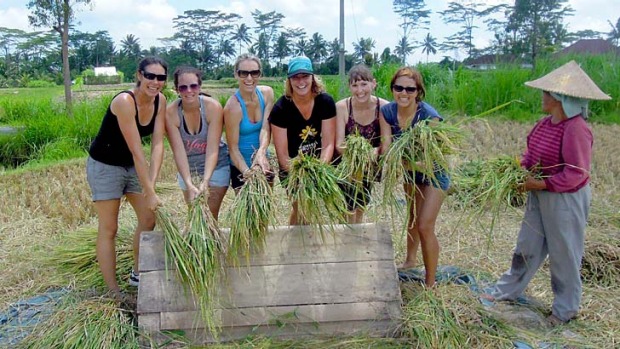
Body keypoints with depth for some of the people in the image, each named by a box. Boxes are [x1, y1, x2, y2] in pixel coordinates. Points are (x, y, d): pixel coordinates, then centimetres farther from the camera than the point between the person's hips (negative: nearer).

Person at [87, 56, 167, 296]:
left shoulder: (160, 101, -9)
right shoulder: (124, 101, -30)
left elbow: (157, 144, -15)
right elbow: (136, 151, -31)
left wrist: (151, 182, -26)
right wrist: (149, 193, -30)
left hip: (133, 165, 7)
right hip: (105, 166, -7)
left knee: (148, 218, 9)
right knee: (109, 228, 0)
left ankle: (137, 275, 28)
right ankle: (113, 293, 9)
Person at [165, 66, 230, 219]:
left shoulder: (213, 107, -22)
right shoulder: (171, 112, -19)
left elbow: (212, 150, -24)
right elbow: (178, 151, -22)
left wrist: (205, 181, -35)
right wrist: (189, 184, -33)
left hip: (215, 167, -2)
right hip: (187, 169, 2)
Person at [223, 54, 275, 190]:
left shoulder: (267, 93, -9)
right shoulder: (233, 107, -24)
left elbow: (265, 128, -18)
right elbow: (233, 148, -20)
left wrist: (261, 153, -36)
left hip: (262, 162, 5)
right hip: (241, 166, -5)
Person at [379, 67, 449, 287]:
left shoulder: (429, 116, -32)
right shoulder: (387, 111, -18)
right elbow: (386, 146, -23)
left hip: (433, 172, -6)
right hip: (410, 172, 6)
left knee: (425, 226, -10)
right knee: (413, 216, 24)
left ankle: (430, 284, 4)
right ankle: (410, 261, 47)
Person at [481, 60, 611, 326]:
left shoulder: (576, 130, -25)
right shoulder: (546, 123, 0)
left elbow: (575, 174, -25)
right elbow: (533, 152, 12)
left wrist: (541, 184, -25)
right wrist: (520, 167, -6)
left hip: (565, 198, -8)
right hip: (540, 195, 8)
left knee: (564, 253, 9)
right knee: (527, 245, 19)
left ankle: (566, 309, 29)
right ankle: (507, 291, 35)